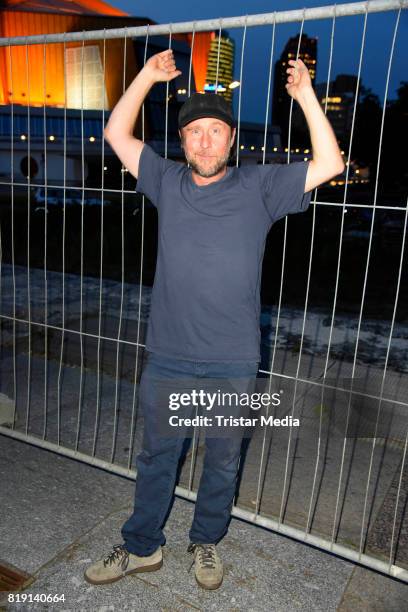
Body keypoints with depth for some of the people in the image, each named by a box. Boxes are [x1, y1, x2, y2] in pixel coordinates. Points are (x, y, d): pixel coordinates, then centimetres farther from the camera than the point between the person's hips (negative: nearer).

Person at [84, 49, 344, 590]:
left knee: (222, 461, 17)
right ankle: (142, 547, 39)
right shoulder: (167, 182, 5)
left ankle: (206, 542, 42)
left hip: (233, 364, -1)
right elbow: (117, 134, 9)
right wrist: (149, 76, 4)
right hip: (167, 358, 2)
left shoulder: (259, 187, -1)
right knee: (156, 457, 17)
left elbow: (329, 165, -5)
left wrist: (306, 95, -9)